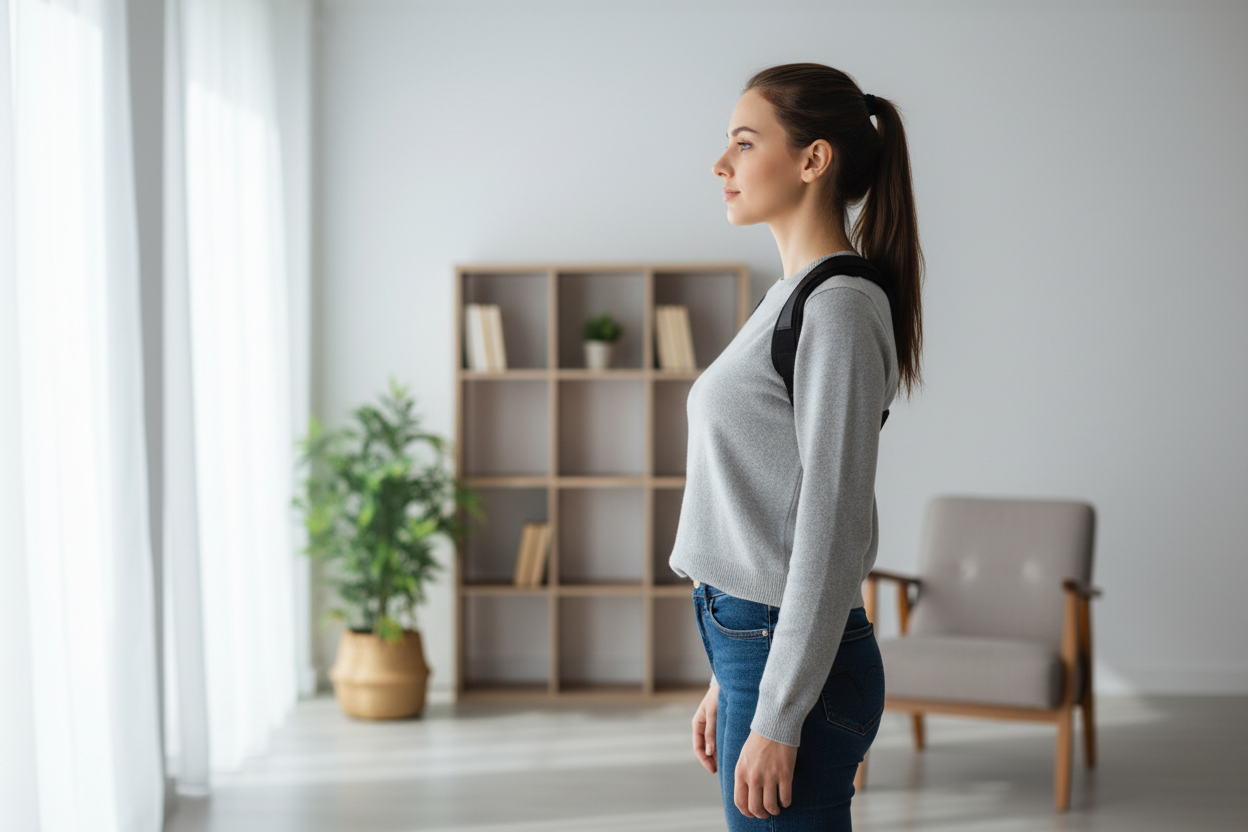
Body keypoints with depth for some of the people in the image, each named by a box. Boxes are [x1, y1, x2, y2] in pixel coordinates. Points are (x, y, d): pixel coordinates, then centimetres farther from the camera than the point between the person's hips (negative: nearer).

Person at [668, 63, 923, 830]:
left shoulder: (841, 310, -16)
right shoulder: (794, 297, 14)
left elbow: (831, 529, -20)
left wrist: (776, 719, -19)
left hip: (799, 662, -9)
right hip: (755, 645, 9)